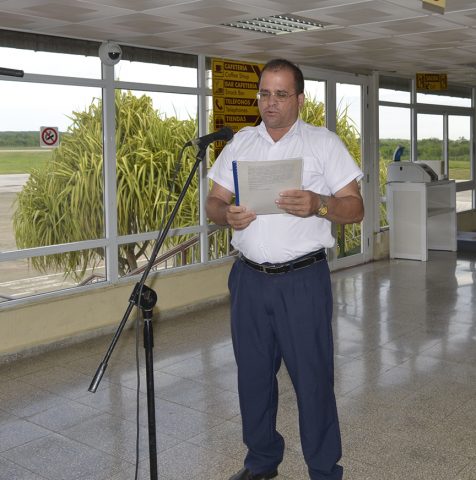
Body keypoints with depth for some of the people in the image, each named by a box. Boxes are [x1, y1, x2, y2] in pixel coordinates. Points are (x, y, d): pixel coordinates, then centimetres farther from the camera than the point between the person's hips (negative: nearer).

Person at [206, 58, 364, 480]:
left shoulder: (324, 143, -1)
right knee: (253, 375, 13)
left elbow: (355, 208, -3)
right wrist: (227, 214, -13)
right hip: (249, 279, 4)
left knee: (313, 377, 1)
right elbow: (213, 202, 11)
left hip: (303, 279, -4)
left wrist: (318, 205, -23)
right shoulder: (240, 143, 10)